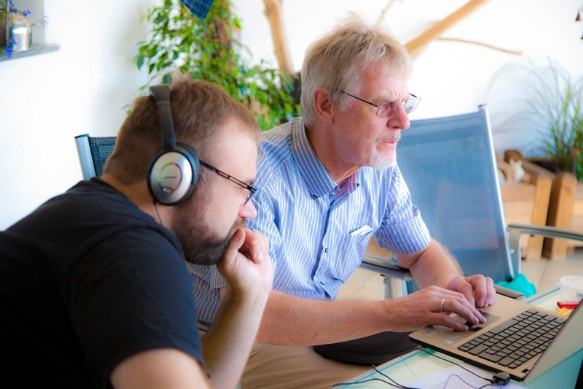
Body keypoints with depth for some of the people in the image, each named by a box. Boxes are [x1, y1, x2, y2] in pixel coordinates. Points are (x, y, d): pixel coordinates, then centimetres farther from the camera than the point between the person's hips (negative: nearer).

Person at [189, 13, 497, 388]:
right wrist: (389, 314, -37)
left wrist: (452, 285, -15)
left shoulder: (380, 169, -5)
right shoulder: (259, 174, -27)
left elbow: (422, 252, 9)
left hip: (325, 331, 6)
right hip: (234, 346, -6)